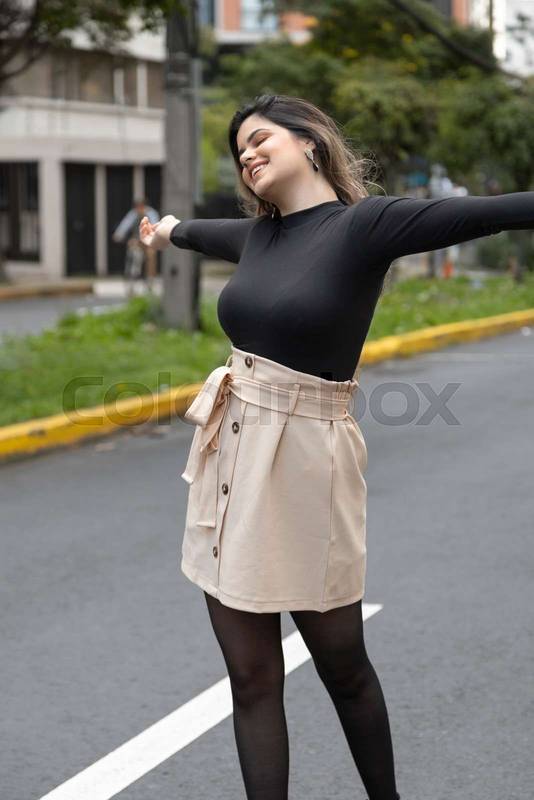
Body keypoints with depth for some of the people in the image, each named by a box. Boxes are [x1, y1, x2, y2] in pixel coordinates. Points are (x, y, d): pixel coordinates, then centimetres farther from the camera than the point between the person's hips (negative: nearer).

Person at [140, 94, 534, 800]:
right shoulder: (258, 232, 10)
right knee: (251, 676, 7)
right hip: (230, 453, 6)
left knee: (341, 665, 11)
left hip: (304, 459, -5)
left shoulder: (365, 223, -9)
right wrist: (168, 229, 54)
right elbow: (209, 232, 33)